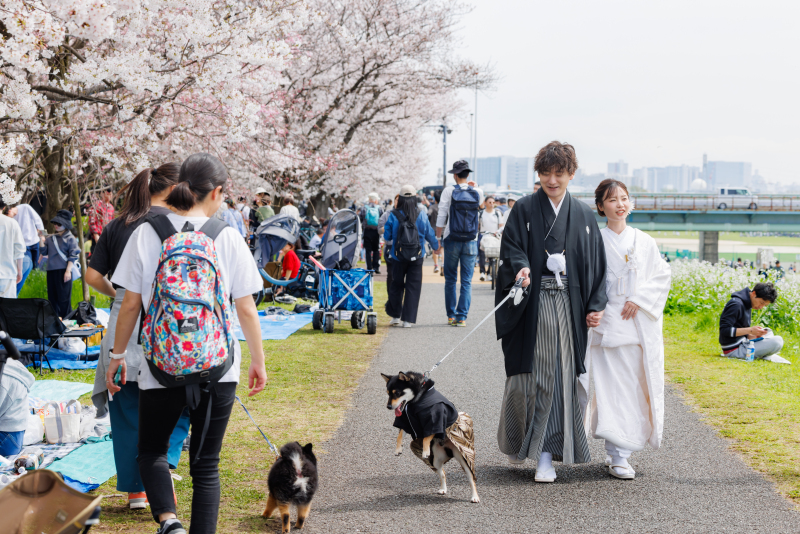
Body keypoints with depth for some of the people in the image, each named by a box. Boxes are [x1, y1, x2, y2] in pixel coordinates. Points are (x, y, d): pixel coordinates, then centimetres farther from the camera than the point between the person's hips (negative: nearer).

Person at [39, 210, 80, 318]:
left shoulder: (70, 238, 1)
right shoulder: (50, 238, 16)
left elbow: (73, 256, -4)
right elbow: (43, 251, 12)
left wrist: (68, 270, -12)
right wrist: (41, 239, 0)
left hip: (63, 271, -6)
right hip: (51, 270, 6)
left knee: (64, 298, -7)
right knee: (52, 298, 8)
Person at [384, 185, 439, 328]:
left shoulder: (394, 216, -9)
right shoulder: (421, 216, -5)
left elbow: (387, 236, -3)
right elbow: (430, 235, 6)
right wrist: (437, 247, 24)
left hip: (398, 257, 0)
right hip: (417, 257, 0)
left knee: (396, 285, 15)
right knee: (413, 287, 4)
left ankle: (395, 316, 20)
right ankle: (408, 320, 1)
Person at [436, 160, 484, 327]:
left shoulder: (449, 191, -5)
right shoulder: (477, 192, 1)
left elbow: (441, 217, -6)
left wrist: (437, 239, 0)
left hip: (452, 240, -1)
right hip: (471, 242, 1)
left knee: (450, 280, 10)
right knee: (467, 281, 3)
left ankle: (451, 315, 11)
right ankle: (462, 316, -2)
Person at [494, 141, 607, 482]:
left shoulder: (584, 215, 11)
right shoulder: (524, 210, 4)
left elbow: (596, 263, 11)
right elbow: (510, 249, -4)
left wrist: (596, 305, 2)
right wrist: (521, 267, -26)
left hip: (569, 307, 2)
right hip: (533, 304, -2)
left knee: (561, 375, -2)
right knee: (528, 373, -1)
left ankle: (546, 453, 2)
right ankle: (518, 442, 20)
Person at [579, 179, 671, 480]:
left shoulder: (644, 242, 10)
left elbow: (662, 275, 8)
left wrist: (639, 299, -6)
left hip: (640, 323, 4)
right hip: (608, 322, -4)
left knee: (636, 385, 4)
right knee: (613, 386, -8)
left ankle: (620, 449, 19)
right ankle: (617, 457, -6)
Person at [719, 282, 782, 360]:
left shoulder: (746, 303, 13)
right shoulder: (736, 305, -18)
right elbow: (724, 330, -22)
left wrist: (753, 336, -2)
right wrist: (750, 330, -22)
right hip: (734, 349, -10)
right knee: (777, 341, -17)